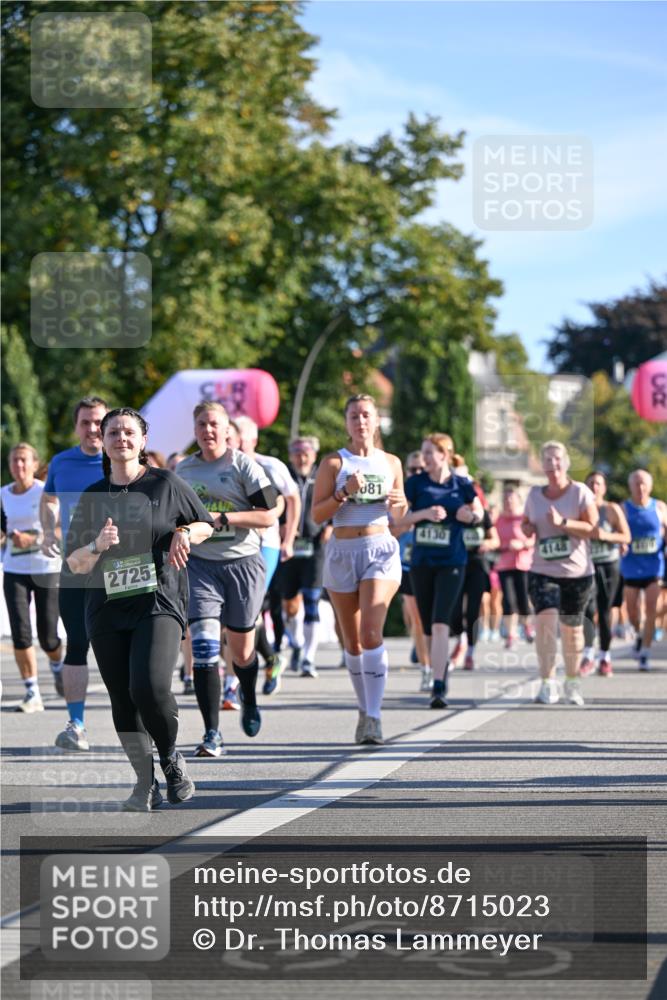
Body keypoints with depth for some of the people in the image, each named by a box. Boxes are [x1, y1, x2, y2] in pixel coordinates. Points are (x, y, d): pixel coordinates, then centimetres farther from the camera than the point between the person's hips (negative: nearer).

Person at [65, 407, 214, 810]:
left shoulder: (166, 483, 4)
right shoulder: (93, 497, 11)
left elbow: (207, 524, 16)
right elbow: (75, 563, 11)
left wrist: (186, 533, -6)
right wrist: (97, 546, -9)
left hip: (159, 603, -4)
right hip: (107, 610, 4)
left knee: (149, 687, -22)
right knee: (123, 701, 3)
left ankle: (171, 758, 4)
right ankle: (146, 783, 16)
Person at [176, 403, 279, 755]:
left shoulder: (244, 466, -3)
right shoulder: (183, 470, 10)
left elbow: (268, 515, -10)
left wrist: (223, 518, -18)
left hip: (242, 563, -2)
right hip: (199, 565, 2)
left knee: (241, 650, 11)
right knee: (203, 646, -15)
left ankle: (249, 699, 45)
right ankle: (212, 735, -15)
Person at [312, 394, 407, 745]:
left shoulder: (391, 463, 10)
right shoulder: (333, 463, 3)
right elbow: (317, 515, -3)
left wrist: (399, 504, -3)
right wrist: (344, 492, -16)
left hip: (381, 549, -1)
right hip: (342, 552, 1)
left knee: (371, 632, -18)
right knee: (352, 641, 7)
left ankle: (374, 716, -19)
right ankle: (365, 710, 22)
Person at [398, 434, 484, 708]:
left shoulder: (461, 485, -1)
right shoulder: (416, 483, 2)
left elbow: (479, 512, 14)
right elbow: (400, 519, 0)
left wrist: (473, 515, -8)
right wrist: (424, 513, -17)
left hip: (451, 562, -3)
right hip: (421, 562, 3)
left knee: (440, 625, -16)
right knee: (429, 629, 10)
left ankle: (438, 688, -20)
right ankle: (438, 673, 29)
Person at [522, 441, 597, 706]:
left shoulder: (580, 492, -4)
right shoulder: (535, 494, 8)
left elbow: (593, 528, -10)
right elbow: (525, 523, 23)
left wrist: (563, 522, -22)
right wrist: (526, 528, -1)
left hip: (576, 572, -2)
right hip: (542, 571, 2)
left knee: (572, 629, 9)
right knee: (545, 619, -19)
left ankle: (572, 682, 29)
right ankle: (547, 683, -16)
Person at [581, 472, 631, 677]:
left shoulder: (612, 510, -1)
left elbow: (626, 536, -3)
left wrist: (606, 536, -18)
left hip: (609, 565, 0)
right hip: (587, 565, 0)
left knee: (605, 611, 4)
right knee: (588, 608, -16)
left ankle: (605, 658, 13)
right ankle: (588, 656, -17)